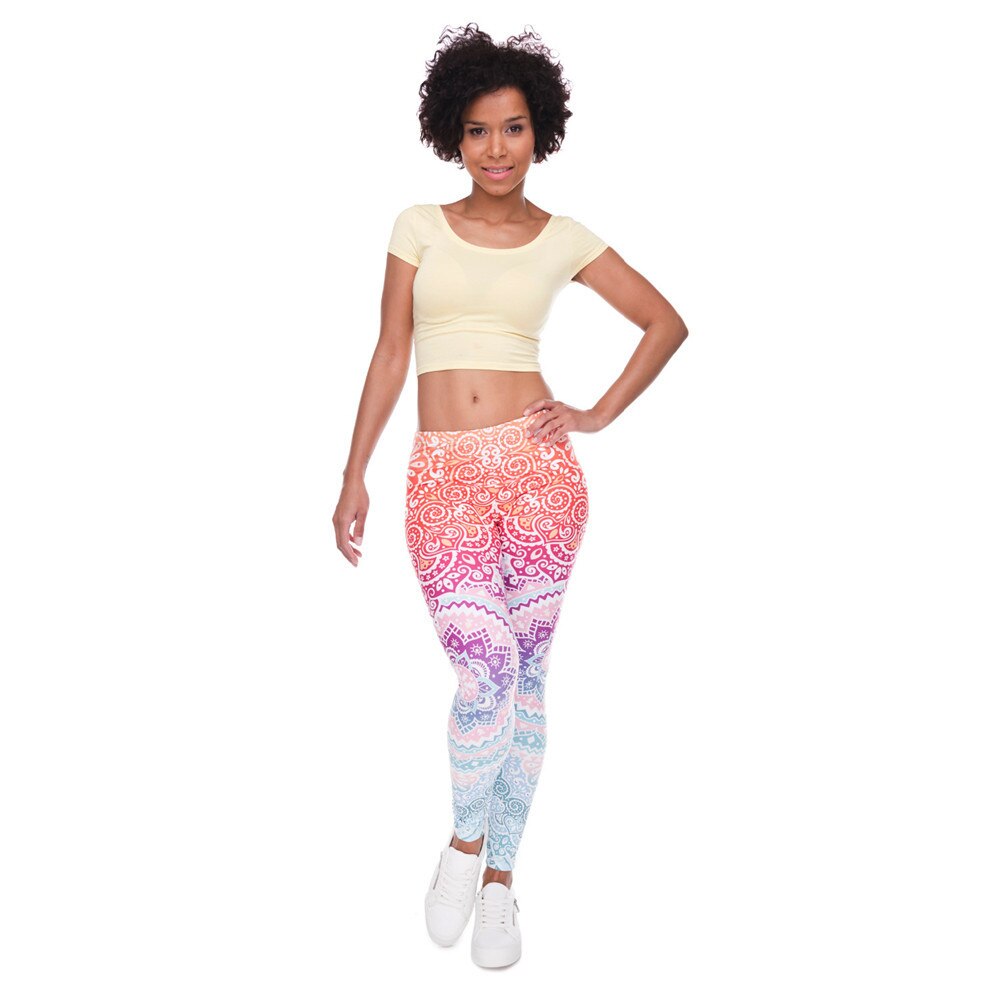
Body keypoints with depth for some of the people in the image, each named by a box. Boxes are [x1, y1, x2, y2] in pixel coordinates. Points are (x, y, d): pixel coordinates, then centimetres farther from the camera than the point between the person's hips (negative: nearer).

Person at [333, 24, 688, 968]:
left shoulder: (564, 239, 7)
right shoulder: (419, 227, 7)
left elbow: (667, 323, 13)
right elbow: (389, 355, 7)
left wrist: (599, 414, 5)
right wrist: (354, 477, 4)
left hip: (538, 468, 1)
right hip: (445, 475, -1)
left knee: (525, 678, 5)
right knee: (486, 673, -15)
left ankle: (500, 874, 23)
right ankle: (465, 837, 14)